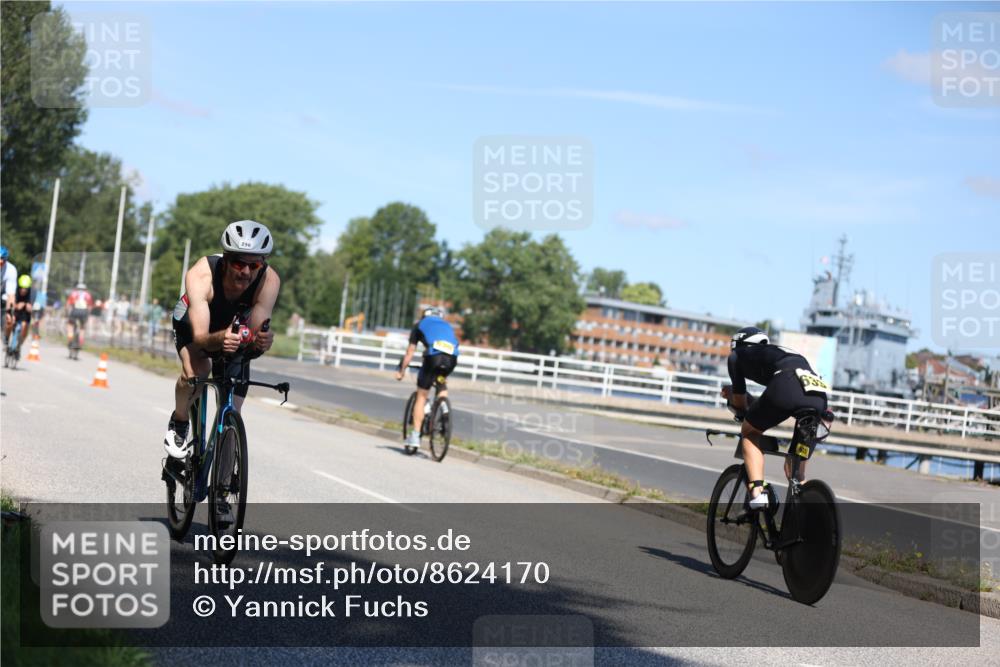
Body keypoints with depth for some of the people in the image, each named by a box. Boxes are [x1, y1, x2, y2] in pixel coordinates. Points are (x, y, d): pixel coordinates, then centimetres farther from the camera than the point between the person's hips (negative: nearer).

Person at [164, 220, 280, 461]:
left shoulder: (269, 281, -34)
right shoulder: (201, 274, -39)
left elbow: (256, 333, -37)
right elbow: (199, 337, -44)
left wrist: (262, 341, -61)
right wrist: (220, 338, -66)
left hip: (235, 330, 2)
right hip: (192, 324, -2)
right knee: (195, 371, -34)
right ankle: (178, 423, -5)